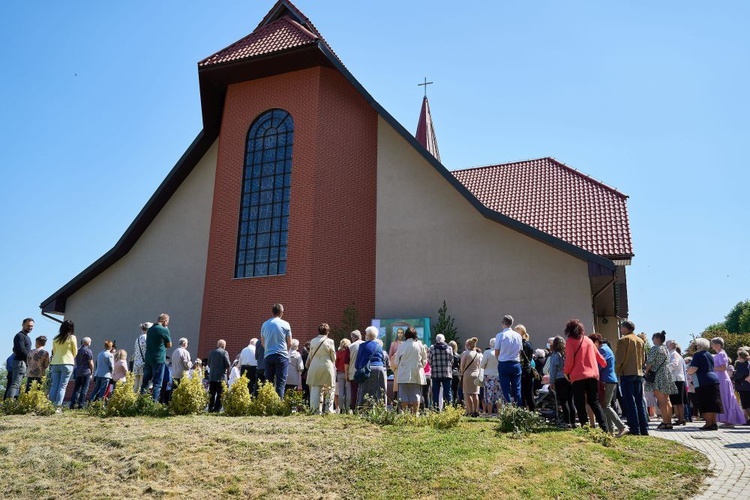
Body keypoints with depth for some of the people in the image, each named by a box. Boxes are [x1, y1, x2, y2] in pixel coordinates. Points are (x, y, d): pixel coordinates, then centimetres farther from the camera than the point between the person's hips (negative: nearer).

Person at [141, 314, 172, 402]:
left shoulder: (150, 329, 11)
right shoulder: (164, 330, -10)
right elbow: (169, 345, -2)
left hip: (148, 358, 7)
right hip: (159, 359, -6)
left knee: (146, 381, 13)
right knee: (157, 383, -1)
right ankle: (154, 401, -4)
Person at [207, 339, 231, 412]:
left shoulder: (212, 352, 9)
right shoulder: (224, 352, -7)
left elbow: (209, 364, 13)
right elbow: (228, 364, -12)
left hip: (212, 376, 5)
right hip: (221, 377, -5)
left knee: (212, 394, 10)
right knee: (220, 394, 0)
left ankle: (210, 409, 11)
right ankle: (216, 409, -3)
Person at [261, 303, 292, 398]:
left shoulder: (265, 325, 6)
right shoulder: (285, 324, -4)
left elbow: (262, 342, 14)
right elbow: (289, 342, 3)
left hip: (268, 356, 4)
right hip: (282, 356, -3)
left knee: (268, 382, 10)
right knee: (281, 382, -2)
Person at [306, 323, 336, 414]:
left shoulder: (312, 341, 2)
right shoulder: (330, 342, -5)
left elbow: (310, 356, 9)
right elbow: (333, 357, 3)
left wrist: (308, 365, 23)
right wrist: (333, 366, 21)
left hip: (315, 367, 2)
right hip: (327, 366, -2)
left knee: (315, 389, 5)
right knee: (328, 389, 9)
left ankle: (316, 409, 3)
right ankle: (328, 409, 10)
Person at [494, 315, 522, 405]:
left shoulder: (500, 335, -8)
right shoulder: (518, 336, 3)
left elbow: (496, 353, -2)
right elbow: (520, 352, 8)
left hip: (503, 364, -3)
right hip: (516, 364, 3)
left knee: (506, 389, 1)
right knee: (517, 389, 10)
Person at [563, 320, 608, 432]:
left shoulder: (570, 341, -3)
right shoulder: (588, 340, 12)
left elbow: (570, 360, -9)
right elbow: (598, 355, 21)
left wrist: (566, 372, 7)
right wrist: (604, 364, 40)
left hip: (578, 376, -5)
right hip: (593, 375, 5)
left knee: (580, 404, 3)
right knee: (594, 402, 13)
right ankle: (604, 427, 3)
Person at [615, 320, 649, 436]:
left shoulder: (623, 340, -8)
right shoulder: (640, 340, 13)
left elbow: (619, 358, -12)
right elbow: (643, 359, 16)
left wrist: (617, 371, 0)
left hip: (626, 374, -7)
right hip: (639, 374, 7)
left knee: (630, 403, -4)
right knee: (640, 402, 10)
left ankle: (635, 429, -6)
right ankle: (644, 429, 10)